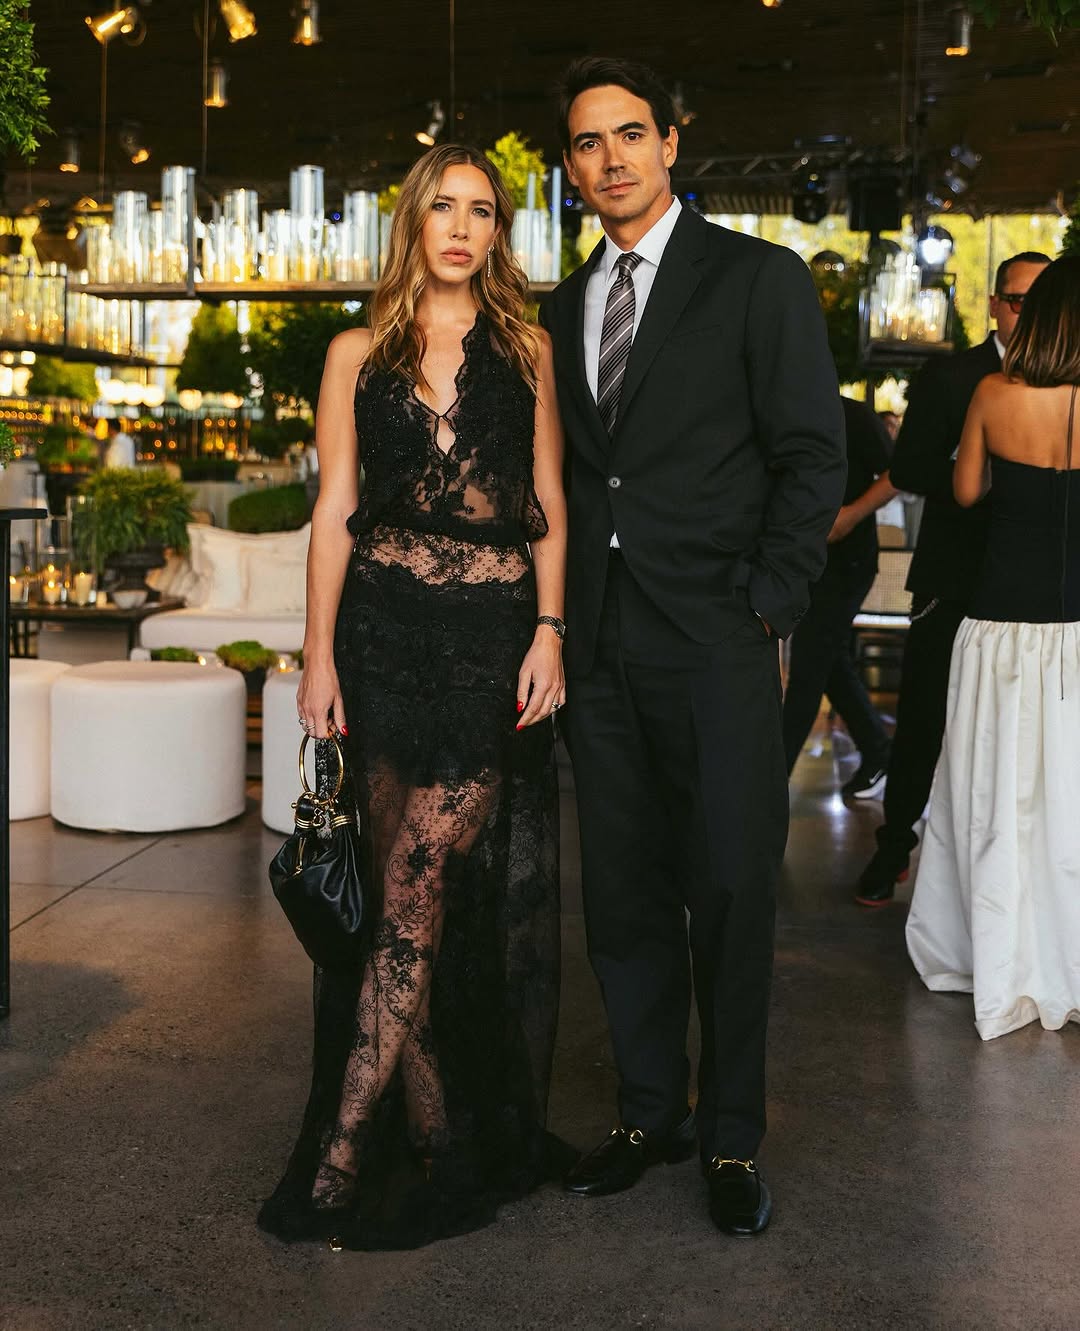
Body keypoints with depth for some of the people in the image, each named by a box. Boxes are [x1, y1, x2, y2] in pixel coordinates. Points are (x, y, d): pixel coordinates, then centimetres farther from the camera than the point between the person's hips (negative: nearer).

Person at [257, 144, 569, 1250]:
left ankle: (343, 1153, -1)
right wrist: (319, 652, 0)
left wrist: (549, 631, -5)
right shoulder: (359, 354, 11)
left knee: (417, 886, -7)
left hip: (493, 633, -1)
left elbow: (550, 506, 7)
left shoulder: (526, 349, 10)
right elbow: (334, 510, 7)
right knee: (406, 889, 2)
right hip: (385, 630, 2)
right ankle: (435, 1138, 12)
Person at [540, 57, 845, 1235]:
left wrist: (764, 611, -11)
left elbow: (812, 455, -4)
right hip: (599, 650, 5)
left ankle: (732, 1138, 16)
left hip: (716, 648, -5)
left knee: (730, 895, 1)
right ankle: (649, 1113, 24)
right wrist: (557, 624, 7)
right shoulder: (562, 310, 16)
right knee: (622, 895, 10)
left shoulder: (760, 279, 0)